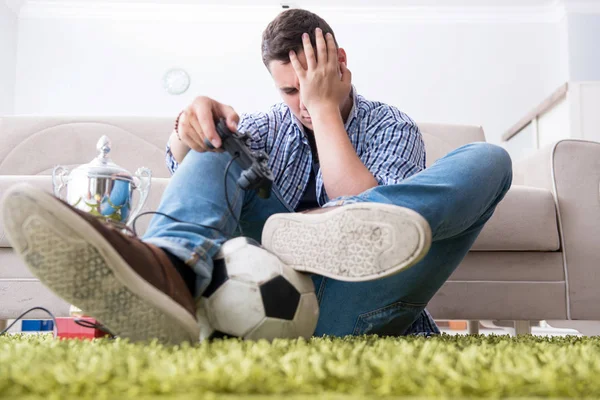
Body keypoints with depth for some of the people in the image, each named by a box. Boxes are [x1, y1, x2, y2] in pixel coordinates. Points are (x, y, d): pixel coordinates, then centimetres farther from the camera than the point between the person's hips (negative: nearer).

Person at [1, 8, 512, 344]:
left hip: (353, 304, -2)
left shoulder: (392, 128, 6)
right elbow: (182, 162, 1)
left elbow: (363, 209, -14)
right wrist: (192, 119, -21)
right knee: (215, 145, -8)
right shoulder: (274, 124, 17)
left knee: (487, 159, -17)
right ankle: (169, 271, -41)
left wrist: (325, 106, -11)